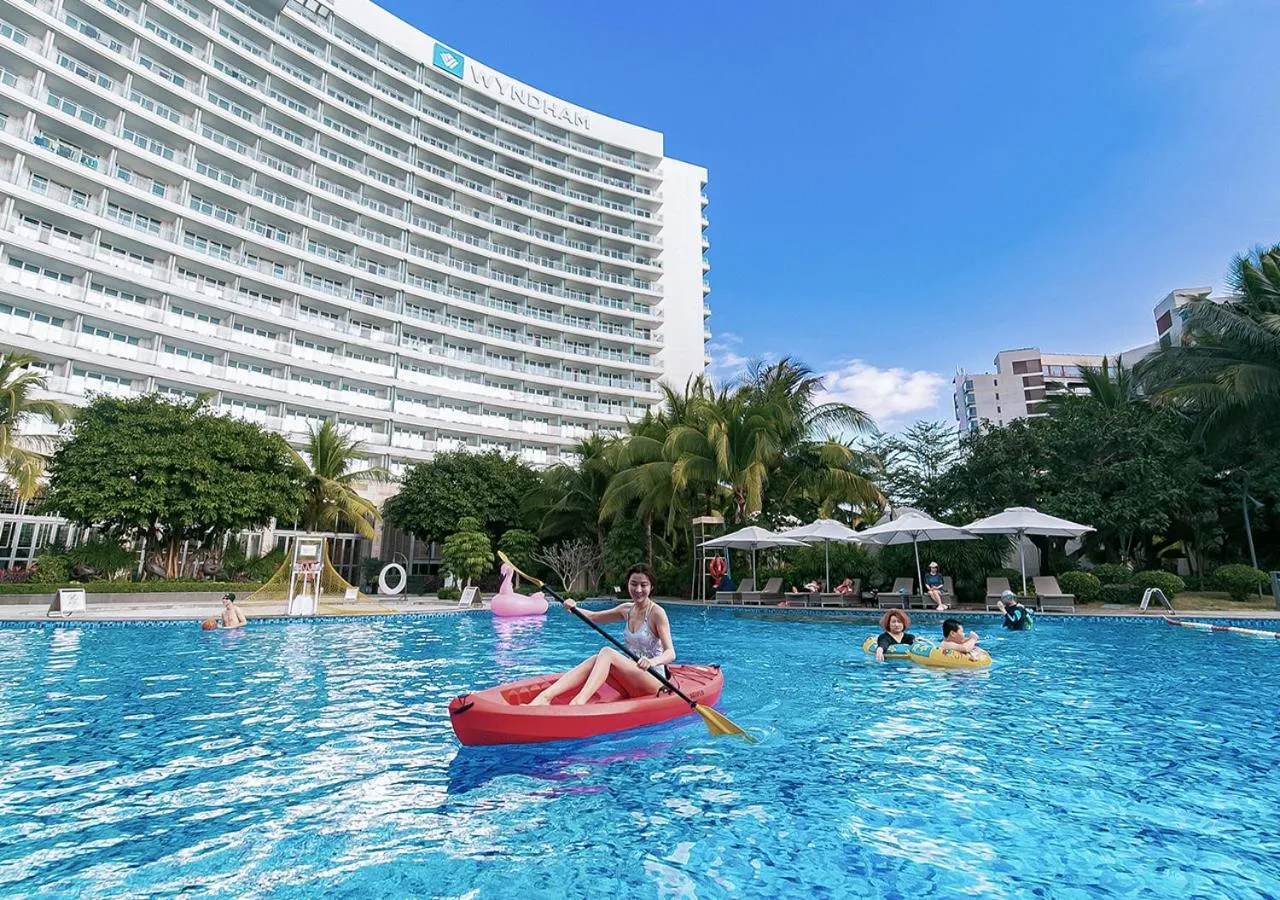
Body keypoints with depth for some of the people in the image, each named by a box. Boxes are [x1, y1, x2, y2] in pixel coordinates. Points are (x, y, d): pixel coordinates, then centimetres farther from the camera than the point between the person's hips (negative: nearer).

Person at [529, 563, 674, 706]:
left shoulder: (657, 613, -10)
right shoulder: (627, 610, 10)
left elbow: (671, 654, -18)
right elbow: (593, 616, 18)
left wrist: (652, 661, -40)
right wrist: (574, 608, -4)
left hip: (654, 679, -6)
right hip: (632, 681, 6)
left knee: (607, 652, -26)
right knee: (596, 660, -20)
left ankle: (578, 702, -45)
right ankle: (544, 697, -33)